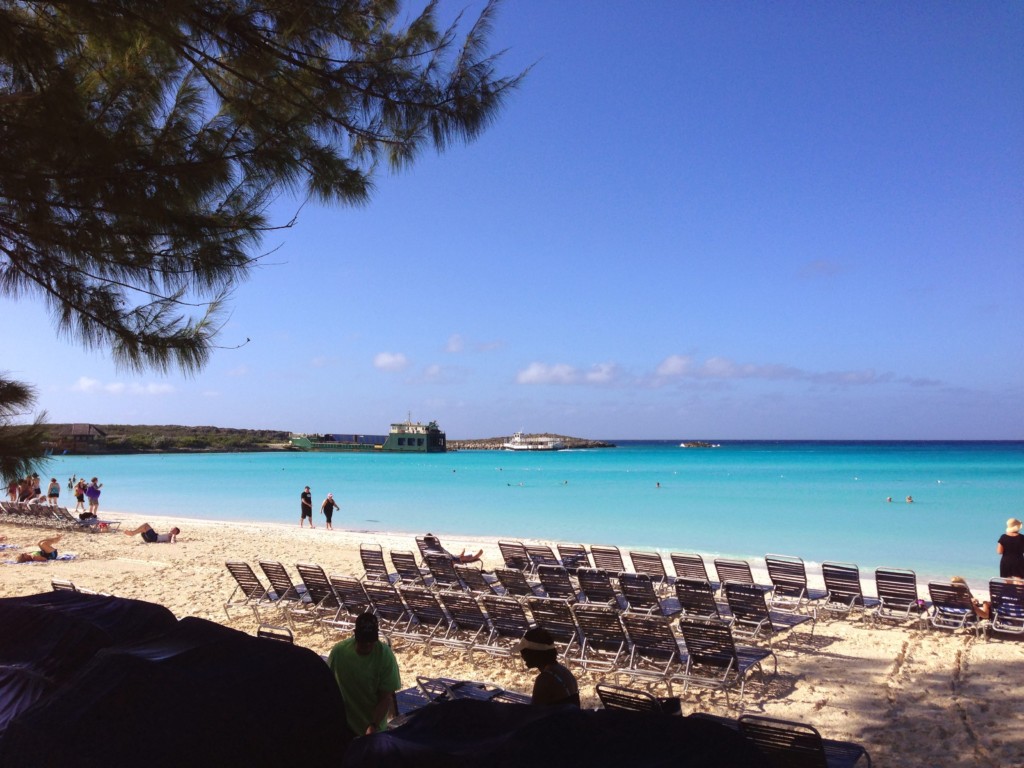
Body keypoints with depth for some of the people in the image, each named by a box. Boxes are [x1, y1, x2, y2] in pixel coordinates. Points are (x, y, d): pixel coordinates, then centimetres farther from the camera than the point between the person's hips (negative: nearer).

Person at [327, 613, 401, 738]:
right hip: (343, 724, 1)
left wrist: (373, 725, -26)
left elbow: (386, 697, -16)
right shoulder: (339, 651, -15)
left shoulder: (385, 655, -19)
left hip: (373, 726, -1)